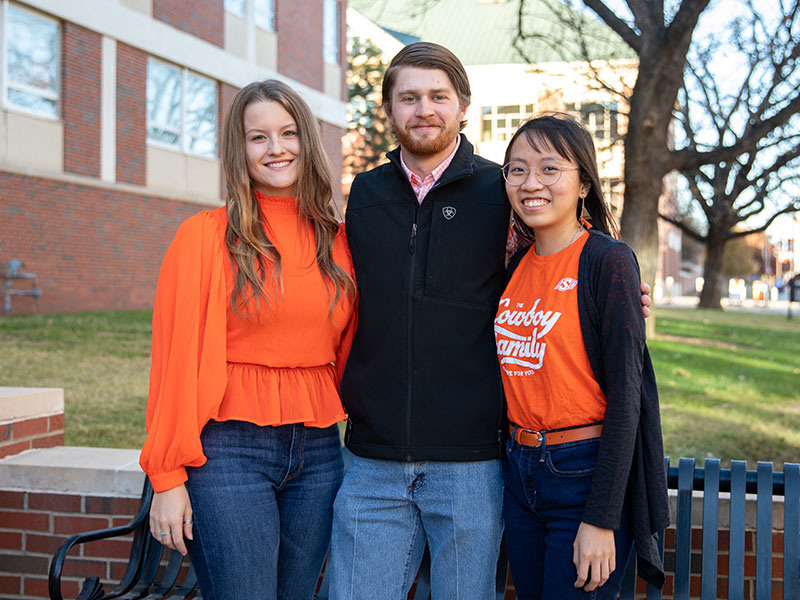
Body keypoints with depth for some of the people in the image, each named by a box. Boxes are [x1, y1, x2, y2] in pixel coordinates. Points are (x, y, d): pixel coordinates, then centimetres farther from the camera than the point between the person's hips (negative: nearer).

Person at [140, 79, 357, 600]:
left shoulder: (337, 242, 8)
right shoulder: (206, 236, -4)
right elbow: (176, 359, -6)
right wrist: (168, 477, -8)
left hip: (318, 453, 5)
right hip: (230, 451, -4)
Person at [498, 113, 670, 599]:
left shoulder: (608, 260, -11)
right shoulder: (517, 265, 8)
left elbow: (624, 394, -15)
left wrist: (601, 519, -18)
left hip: (585, 473, -6)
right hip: (519, 469, 6)